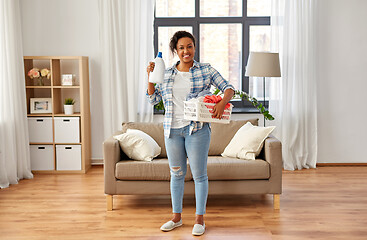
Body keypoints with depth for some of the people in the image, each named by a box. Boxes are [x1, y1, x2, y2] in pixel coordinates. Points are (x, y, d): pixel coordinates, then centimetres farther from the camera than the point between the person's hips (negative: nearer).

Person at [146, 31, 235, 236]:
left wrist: (222, 103, -21)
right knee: (176, 174, 13)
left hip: (197, 128, -3)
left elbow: (228, 88, -1)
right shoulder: (167, 74, 9)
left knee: (199, 174, 3)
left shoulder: (206, 70, 0)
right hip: (172, 129, 3)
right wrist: (150, 77, -3)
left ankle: (200, 219, 17)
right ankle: (177, 217, 28)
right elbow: (153, 99, 10)